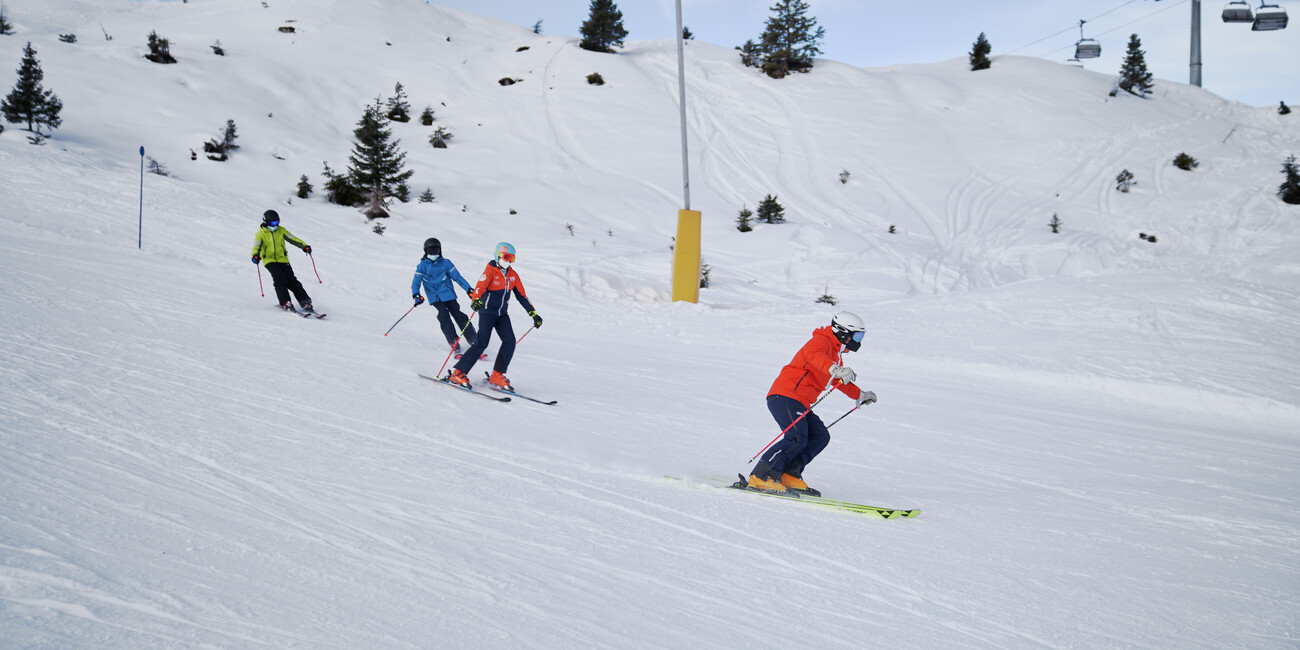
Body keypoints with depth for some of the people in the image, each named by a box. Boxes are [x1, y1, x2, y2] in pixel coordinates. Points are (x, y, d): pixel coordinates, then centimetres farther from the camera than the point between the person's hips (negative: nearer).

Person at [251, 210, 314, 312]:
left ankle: (306, 303, -6)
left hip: (282, 259, 2)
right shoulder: (260, 233, -1)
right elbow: (256, 246, -11)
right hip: (269, 260, -2)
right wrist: (255, 255, -33)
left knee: (292, 281, -6)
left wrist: (304, 246, -7)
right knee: (280, 280, -22)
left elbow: (292, 239, 7)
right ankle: (285, 303, -20)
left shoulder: (281, 230, 8)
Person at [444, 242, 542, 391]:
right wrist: (475, 300, -47)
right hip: (487, 312, -6)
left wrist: (533, 313, 13)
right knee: (482, 343, -15)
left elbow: (522, 295, 15)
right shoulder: (490, 271, -10)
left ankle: (497, 376, -1)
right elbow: (480, 287, -26)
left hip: (502, 314, 6)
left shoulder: (513, 275, 9)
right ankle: (457, 373, -8)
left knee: (510, 341, -9)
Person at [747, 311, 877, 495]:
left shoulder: (836, 354, 25)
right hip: (785, 396, -10)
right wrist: (834, 369, -51)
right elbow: (814, 355, -34)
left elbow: (839, 381, 44)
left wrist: (860, 395, 49)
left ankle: (789, 474, -6)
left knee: (820, 436, -1)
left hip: (800, 404, 10)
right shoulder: (822, 341, -8)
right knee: (797, 439, -23)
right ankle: (761, 476, -23)